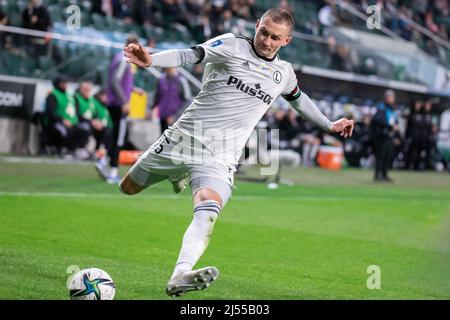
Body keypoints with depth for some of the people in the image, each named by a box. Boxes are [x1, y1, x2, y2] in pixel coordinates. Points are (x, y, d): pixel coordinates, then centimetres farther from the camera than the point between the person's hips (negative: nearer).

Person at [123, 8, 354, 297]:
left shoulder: (284, 73, 12)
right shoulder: (231, 46, -5)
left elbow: (299, 98, 35)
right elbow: (189, 55, -22)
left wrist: (329, 125, 42)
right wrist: (150, 60, -41)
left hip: (220, 159, 1)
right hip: (184, 137, -1)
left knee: (207, 212, -29)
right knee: (128, 187, 16)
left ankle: (180, 276, -47)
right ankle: (177, 174, 45)